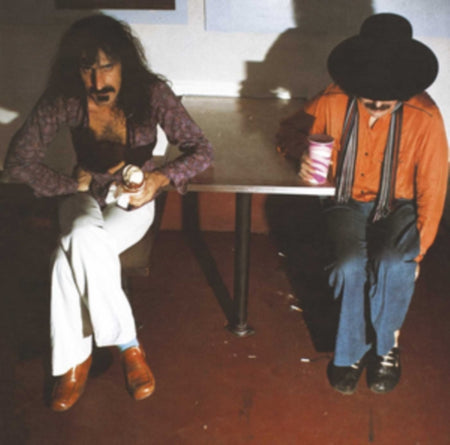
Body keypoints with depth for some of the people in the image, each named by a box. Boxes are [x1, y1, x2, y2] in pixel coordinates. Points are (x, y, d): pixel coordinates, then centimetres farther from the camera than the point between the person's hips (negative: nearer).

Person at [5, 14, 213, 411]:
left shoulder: (151, 93, -19)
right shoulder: (63, 99, -16)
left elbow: (201, 150, -17)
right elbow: (18, 159, -11)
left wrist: (161, 177, -35)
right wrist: (72, 183, -20)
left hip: (133, 197, -2)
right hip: (86, 194, 2)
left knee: (74, 250, -32)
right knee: (83, 239, -35)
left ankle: (76, 359, -11)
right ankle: (128, 344, -17)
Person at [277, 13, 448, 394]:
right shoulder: (335, 101, -15)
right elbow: (292, 130, 3)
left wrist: (417, 251, -10)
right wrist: (304, 155, -21)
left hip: (399, 206, -1)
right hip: (349, 202, 1)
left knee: (394, 266, -32)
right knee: (351, 265, -29)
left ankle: (385, 345, -4)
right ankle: (352, 350, -4)